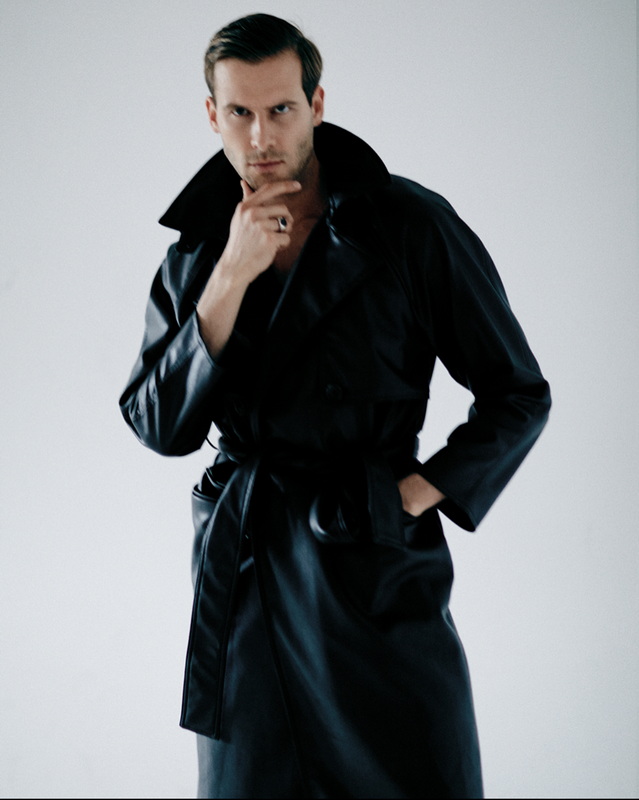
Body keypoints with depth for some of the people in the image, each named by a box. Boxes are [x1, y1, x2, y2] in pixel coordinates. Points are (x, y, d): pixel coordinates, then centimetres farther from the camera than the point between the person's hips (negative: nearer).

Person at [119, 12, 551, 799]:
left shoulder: (412, 224, -4)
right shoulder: (196, 250, 6)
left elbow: (518, 394, 3)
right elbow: (159, 427, -4)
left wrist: (421, 492, -8)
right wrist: (231, 277, -12)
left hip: (376, 572, -3)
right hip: (242, 575, 3)